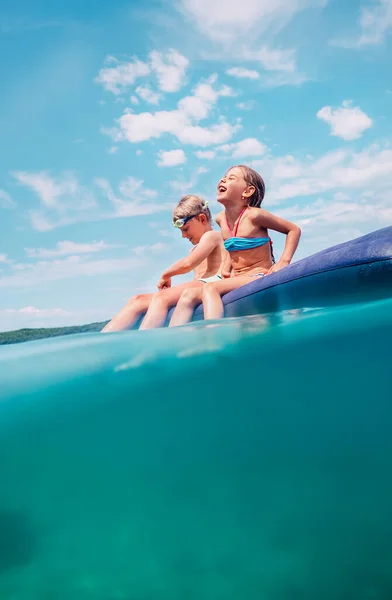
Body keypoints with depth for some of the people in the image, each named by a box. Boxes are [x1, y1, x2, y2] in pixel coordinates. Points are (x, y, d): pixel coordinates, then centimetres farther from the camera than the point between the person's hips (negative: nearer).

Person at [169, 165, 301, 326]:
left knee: (210, 289, -28)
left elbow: (294, 230, -3)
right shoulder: (221, 219, 9)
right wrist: (227, 267, 11)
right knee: (188, 295, -10)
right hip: (236, 279, 7)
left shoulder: (254, 215, -11)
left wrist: (283, 262, -13)